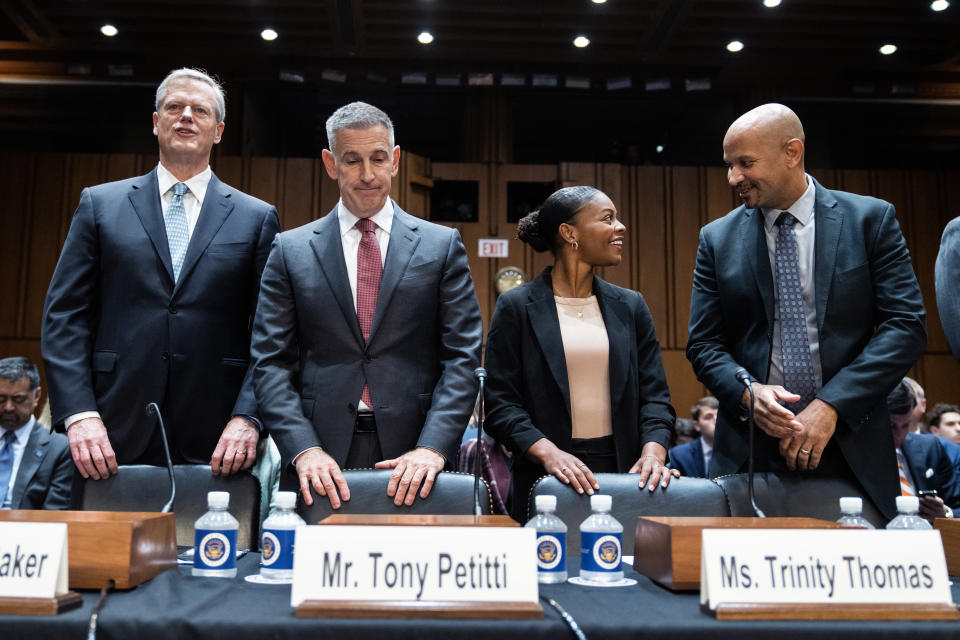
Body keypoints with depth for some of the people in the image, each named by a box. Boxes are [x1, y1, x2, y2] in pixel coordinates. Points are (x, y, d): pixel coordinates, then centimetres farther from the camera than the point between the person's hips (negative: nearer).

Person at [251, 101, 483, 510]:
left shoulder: (442, 245, 5)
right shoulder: (290, 250, 6)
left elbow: (462, 357, -1)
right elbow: (271, 362, 2)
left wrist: (432, 448, -14)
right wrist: (304, 449, -12)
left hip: (414, 459, 0)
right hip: (321, 460, 1)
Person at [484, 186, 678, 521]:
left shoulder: (630, 306, 10)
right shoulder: (516, 306, -1)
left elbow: (654, 395, 6)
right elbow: (500, 402, -6)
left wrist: (653, 453, -11)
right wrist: (548, 453, -20)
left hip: (625, 474, 3)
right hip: (548, 481, -3)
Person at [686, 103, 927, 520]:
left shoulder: (871, 219, 2)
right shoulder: (718, 238, 6)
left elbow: (906, 325, -4)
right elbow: (703, 344, 5)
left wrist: (832, 405, -15)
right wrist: (746, 392, -15)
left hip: (851, 448, 0)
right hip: (750, 451, 1)